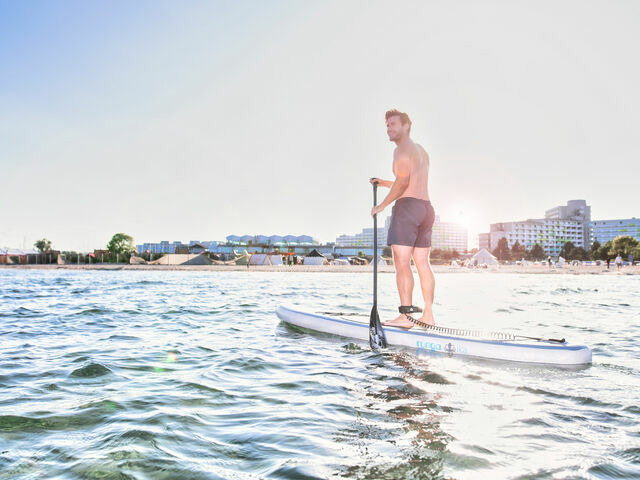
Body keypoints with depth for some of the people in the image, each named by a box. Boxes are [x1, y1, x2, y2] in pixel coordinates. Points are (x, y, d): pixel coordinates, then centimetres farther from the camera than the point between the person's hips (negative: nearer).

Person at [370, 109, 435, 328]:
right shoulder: (422, 151, 24)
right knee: (422, 263, 7)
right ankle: (428, 315, 7)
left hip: (407, 206, -9)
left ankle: (406, 316, -14)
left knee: (402, 262, -10)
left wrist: (382, 205, -9)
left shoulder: (402, 149, -4)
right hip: (426, 208, 9)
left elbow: (403, 181, -17)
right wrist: (384, 183, 27)